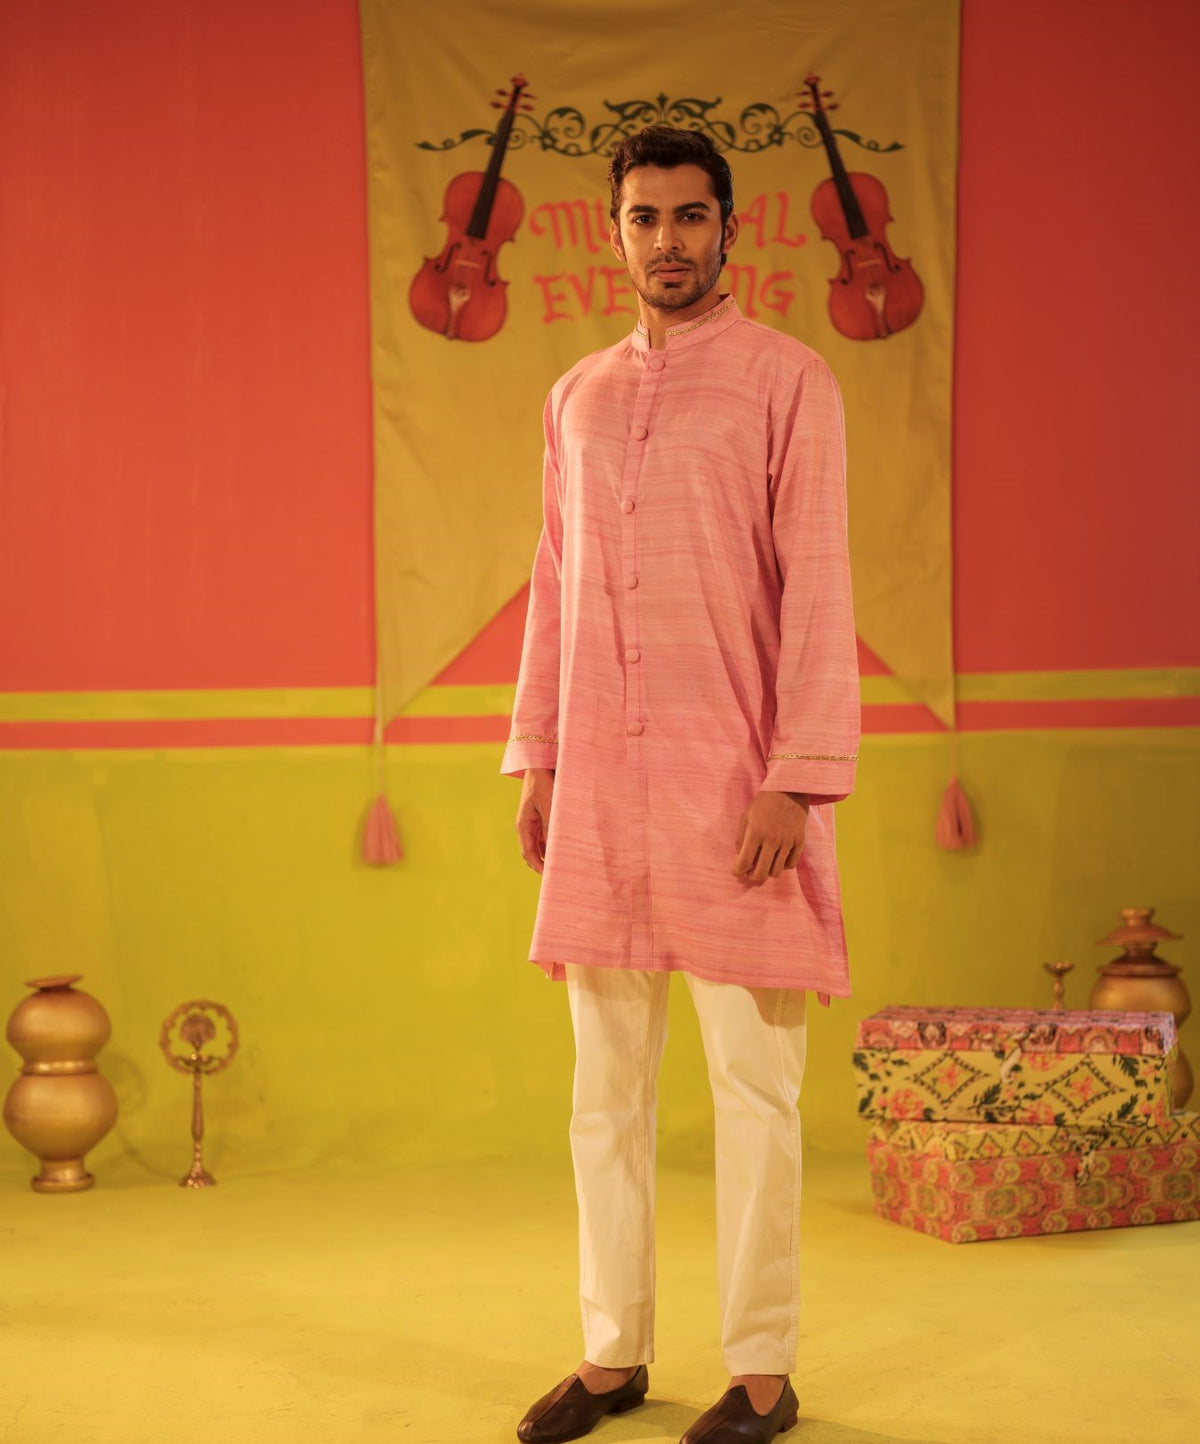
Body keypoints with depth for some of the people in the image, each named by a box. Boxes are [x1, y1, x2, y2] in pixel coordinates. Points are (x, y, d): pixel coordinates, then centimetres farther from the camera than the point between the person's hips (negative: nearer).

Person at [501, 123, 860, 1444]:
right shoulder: (577, 397, 15)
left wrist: (797, 779, -14)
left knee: (751, 1085, 0)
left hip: (734, 777, -5)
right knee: (607, 1078, 8)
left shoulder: (786, 380, -1)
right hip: (601, 780, 5)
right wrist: (536, 761, 11)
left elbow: (816, 588, -7)